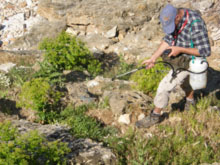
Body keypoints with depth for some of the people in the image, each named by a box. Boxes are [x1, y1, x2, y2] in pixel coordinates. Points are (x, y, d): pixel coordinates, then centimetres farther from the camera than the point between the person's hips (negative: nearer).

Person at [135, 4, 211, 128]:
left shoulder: (195, 25, -35)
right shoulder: (176, 17, -10)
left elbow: (205, 51, -31)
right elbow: (168, 39, -2)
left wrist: (180, 49, -29)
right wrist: (153, 58, -9)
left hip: (187, 62, -8)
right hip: (178, 57, 8)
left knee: (165, 86, -6)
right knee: (185, 80, 31)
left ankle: (155, 116, 12)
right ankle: (190, 102, 58)